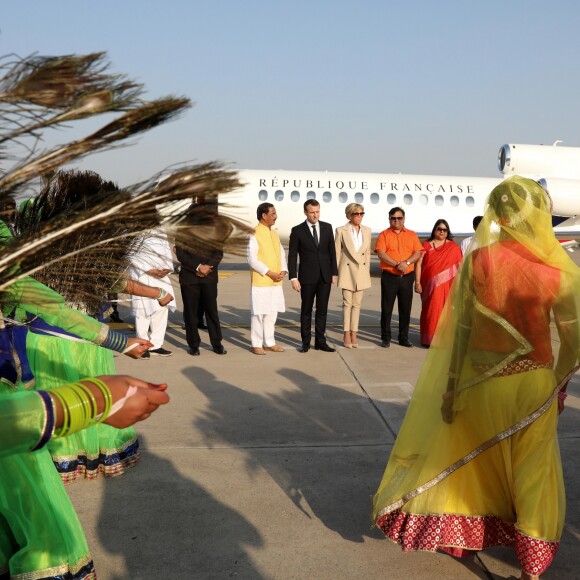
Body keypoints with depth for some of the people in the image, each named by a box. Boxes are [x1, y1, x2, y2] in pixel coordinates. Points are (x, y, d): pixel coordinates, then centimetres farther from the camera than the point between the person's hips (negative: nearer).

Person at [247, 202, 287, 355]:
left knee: (272, 313, 12)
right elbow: (252, 259, -16)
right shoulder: (255, 235, -11)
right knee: (259, 314, 0)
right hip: (261, 281, -7)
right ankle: (256, 344, 9)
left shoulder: (274, 234, 13)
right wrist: (270, 273, -17)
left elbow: (281, 254, 16)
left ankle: (269, 342, 21)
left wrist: (283, 271, -2)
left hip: (276, 282, 7)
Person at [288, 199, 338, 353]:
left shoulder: (327, 227, 5)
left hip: (325, 276, 3)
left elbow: (332, 251, 9)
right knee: (306, 310, 5)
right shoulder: (297, 230, -4)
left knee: (322, 310, 6)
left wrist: (334, 272, 5)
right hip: (307, 277, -2)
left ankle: (320, 341, 13)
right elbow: (292, 256, -4)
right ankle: (306, 342, 13)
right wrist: (293, 277, -10)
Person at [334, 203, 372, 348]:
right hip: (347, 270, -3)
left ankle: (354, 334, 12)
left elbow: (367, 253, 12)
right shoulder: (341, 231, -3)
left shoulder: (367, 231, 8)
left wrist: (367, 271, 10)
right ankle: (347, 335, 6)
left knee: (357, 304, 6)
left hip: (361, 271, 4)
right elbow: (337, 253, -1)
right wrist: (335, 273, -3)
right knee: (347, 303, -1)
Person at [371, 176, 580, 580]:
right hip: (532, 384, 0)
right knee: (534, 475, 15)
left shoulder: (478, 261, -11)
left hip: (480, 380, 1)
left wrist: (450, 386, -1)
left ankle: (455, 533, 38)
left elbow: (462, 329, -9)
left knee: (462, 459, 21)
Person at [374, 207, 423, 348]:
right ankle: (386, 338, 11)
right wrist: (397, 264, -19)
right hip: (389, 277, -2)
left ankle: (404, 338, 16)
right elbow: (381, 254, -10)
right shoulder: (384, 235, 2)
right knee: (386, 309, 1)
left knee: (405, 309, 6)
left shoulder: (412, 235, 10)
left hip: (407, 277, 2)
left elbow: (418, 254, 1)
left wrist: (406, 263, -16)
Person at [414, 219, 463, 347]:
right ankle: (429, 338, 7)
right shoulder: (426, 246, 7)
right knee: (430, 311, 1)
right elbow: (419, 264, 3)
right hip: (430, 285, 0)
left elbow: (460, 265, 6)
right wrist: (417, 282, -4)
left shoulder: (453, 247, 7)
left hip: (447, 285, 0)